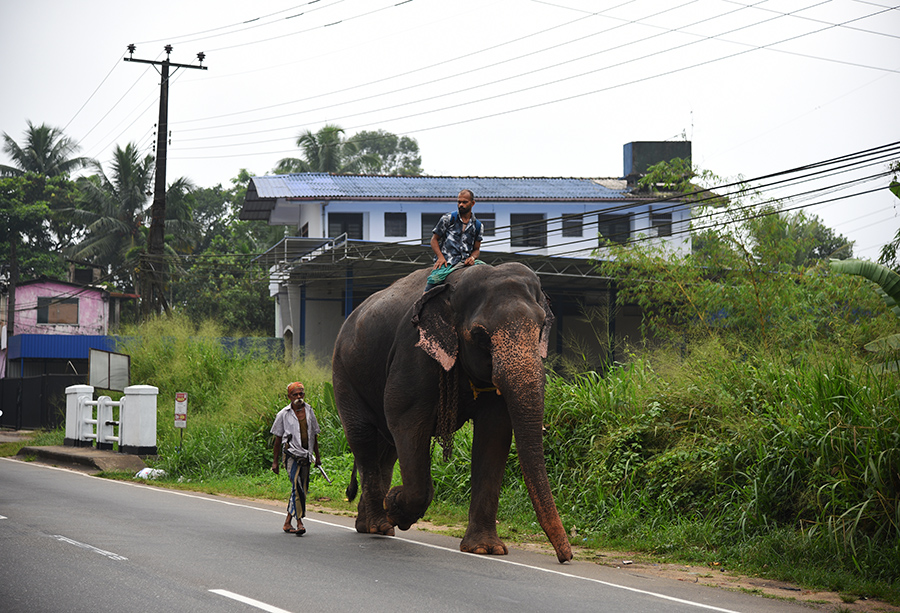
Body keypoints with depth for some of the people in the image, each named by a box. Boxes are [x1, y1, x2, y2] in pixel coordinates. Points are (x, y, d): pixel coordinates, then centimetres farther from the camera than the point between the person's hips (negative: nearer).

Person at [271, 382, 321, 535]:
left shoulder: (309, 411, 11)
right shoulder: (284, 414, -1)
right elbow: (278, 439, 4)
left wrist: (317, 456, 20)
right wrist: (275, 461, 4)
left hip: (306, 456, 5)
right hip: (292, 455, -5)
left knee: (302, 490, 6)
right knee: (297, 487, -20)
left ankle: (287, 523, 16)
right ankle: (299, 522, -22)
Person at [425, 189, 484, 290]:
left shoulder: (478, 226, 17)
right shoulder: (448, 219, 9)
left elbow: (476, 249, 20)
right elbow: (434, 240, 10)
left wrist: (472, 257, -5)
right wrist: (440, 257, -8)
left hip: (465, 262, 2)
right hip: (446, 262, -2)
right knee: (434, 279, -33)